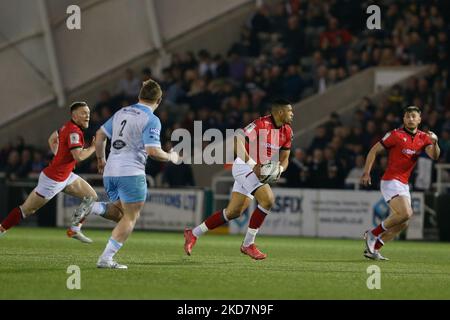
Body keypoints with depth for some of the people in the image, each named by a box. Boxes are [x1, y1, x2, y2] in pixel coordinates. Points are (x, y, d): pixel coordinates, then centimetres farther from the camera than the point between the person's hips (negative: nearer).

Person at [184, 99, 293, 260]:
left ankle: (193, 234, 23)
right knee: (268, 199, -24)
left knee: (233, 213, 10)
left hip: (262, 172, 9)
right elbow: (237, 141, -27)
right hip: (244, 166, -9)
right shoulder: (261, 124, -20)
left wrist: (279, 168, -10)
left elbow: (284, 158, 14)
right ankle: (248, 244, -14)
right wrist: (253, 165, -33)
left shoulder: (287, 132, 5)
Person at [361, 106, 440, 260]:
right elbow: (374, 150, -4)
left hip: (404, 184, 8)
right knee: (405, 213, -24)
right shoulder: (396, 135, -9)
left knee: (402, 223, 7)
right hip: (391, 182, -7)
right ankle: (372, 234, -9)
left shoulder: (424, 138, 7)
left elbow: (434, 156, -6)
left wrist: (434, 142, -26)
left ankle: (373, 248, 14)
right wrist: (366, 172, -10)